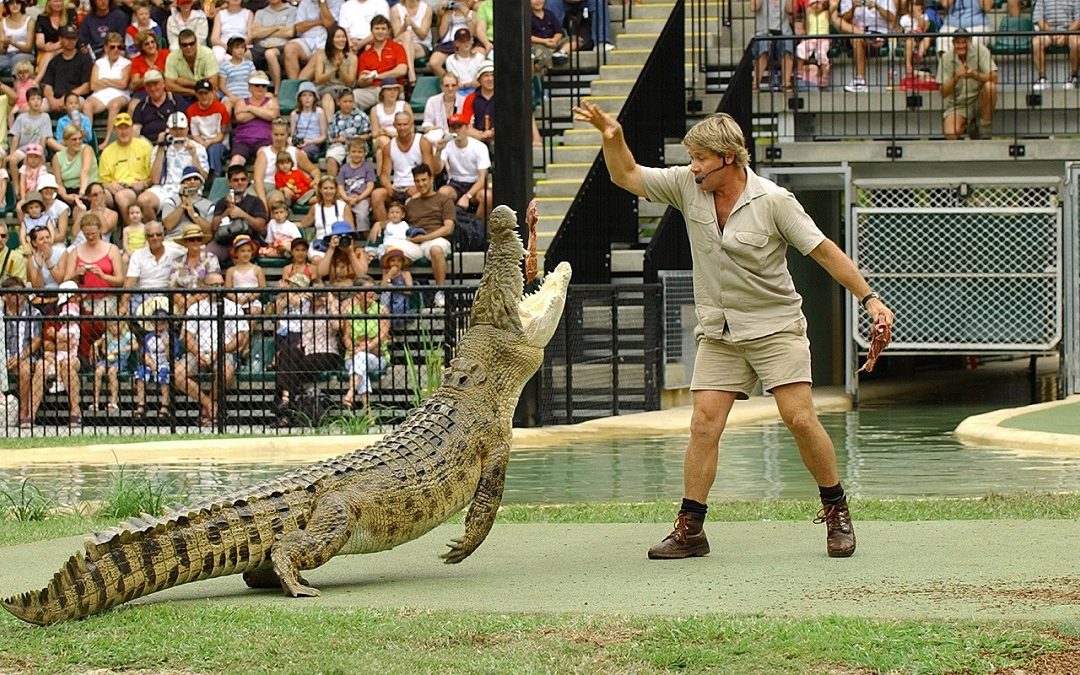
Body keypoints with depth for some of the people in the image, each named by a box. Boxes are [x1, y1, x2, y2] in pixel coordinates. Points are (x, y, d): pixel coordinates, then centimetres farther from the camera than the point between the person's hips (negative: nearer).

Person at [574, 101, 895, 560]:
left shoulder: (773, 201, -13)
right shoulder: (687, 186, -1)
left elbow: (824, 251, -8)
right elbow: (626, 176, 7)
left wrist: (869, 299, -10)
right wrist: (612, 137, -11)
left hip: (776, 328, -4)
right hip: (718, 334, 4)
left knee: (799, 419, -10)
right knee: (704, 424, -5)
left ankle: (836, 511, 6)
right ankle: (689, 529, -2)